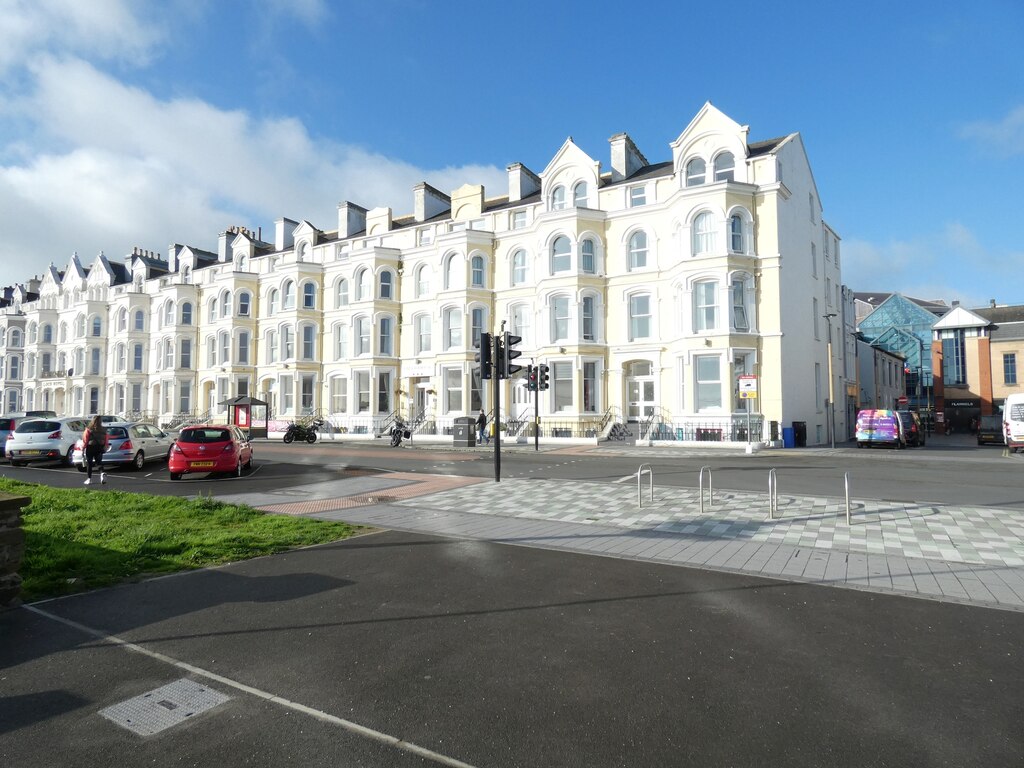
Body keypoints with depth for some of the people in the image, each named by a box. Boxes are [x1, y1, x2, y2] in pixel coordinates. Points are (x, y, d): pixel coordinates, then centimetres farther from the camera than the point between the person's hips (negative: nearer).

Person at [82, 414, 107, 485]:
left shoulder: (88, 430, -11)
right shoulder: (103, 430, -2)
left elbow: (85, 441, -9)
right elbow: (106, 441, 1)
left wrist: (83, 449, -3)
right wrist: (105, 448, 12)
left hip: (90, 448, -3)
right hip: (99, 448, 3)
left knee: (89, 463, 9)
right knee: (99, 462, 10)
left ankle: (89, 479, 12)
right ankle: (102, 473, -17)